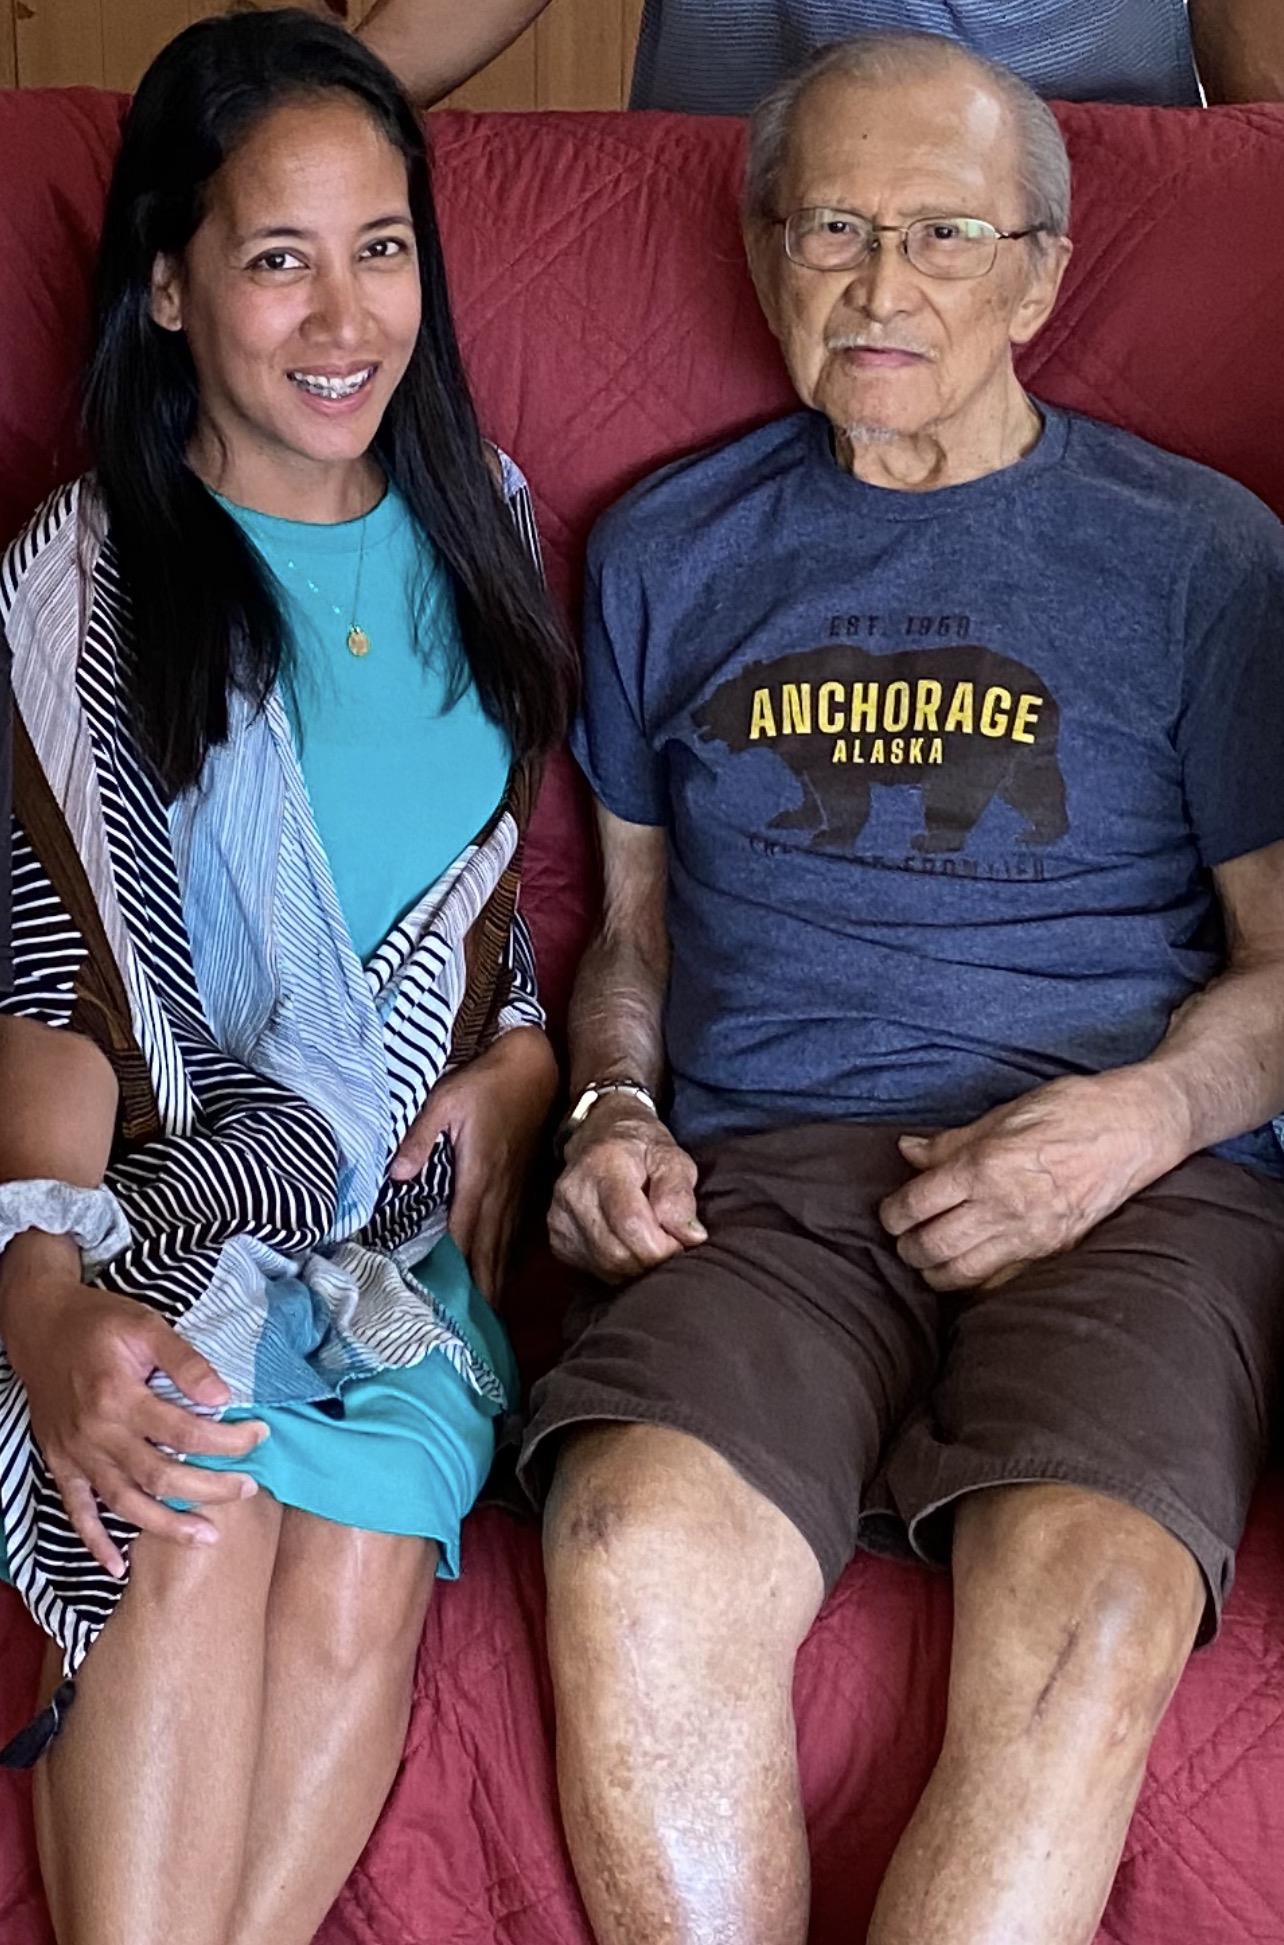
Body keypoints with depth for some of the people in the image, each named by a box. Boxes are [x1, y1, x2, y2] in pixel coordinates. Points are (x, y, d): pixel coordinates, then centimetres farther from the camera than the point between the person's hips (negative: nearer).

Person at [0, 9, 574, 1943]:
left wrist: (521, 1065, 1)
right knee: (199, 1513, -32)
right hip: (158, 1196, -2)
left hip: (419, 1194, 3)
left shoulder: (483, 531, 13)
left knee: (367, 1547, -27)